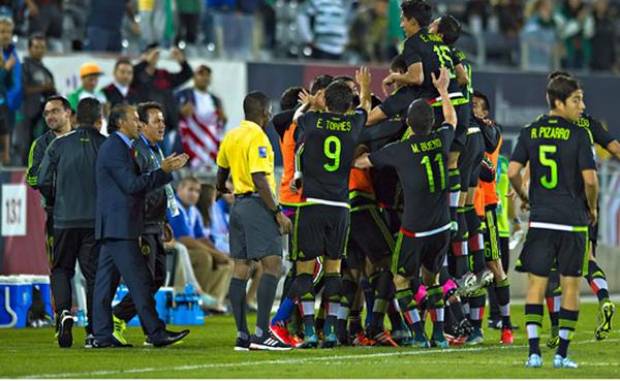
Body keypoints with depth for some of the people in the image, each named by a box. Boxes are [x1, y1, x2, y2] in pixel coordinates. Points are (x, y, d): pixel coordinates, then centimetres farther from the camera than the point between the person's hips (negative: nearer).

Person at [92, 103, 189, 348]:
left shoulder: (116, 147, 19)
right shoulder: (115, 148, -13)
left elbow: (135, 183, 20)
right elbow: (132, 185, -18)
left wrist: (167, 169, 13)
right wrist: (163, 171, -11)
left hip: (113, 227, 11)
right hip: (120, 226, -11)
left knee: (107, 279, 8)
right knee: (138, 280, -9)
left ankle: (102, 335, 8)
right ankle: (156, 332, -10)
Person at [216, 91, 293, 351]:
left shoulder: (231, 137, 13)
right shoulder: (257, 137, -12)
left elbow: (221, 172, 29)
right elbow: (259, 179, -20)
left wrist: (223, 189, 50)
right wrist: (278, 212, -19)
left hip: (238, 204, 9)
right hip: (257, 204, -9)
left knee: (241, 268, 7)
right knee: (272, 265, -11)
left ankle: (242, 335, 6)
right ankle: (261, 333, -20)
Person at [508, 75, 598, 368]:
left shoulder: (530, 133, 3)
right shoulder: (577, 135, -8)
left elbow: (513, 172, -2)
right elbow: (590, 179, -13)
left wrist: (524, 198, 17)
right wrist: (592, 208, 5)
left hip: (540, 220, 3)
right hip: (573, 222, -3)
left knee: (536, 285, 6)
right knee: (570, 287, 6)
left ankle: (534, 352, -2)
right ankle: (562, 353, 6)